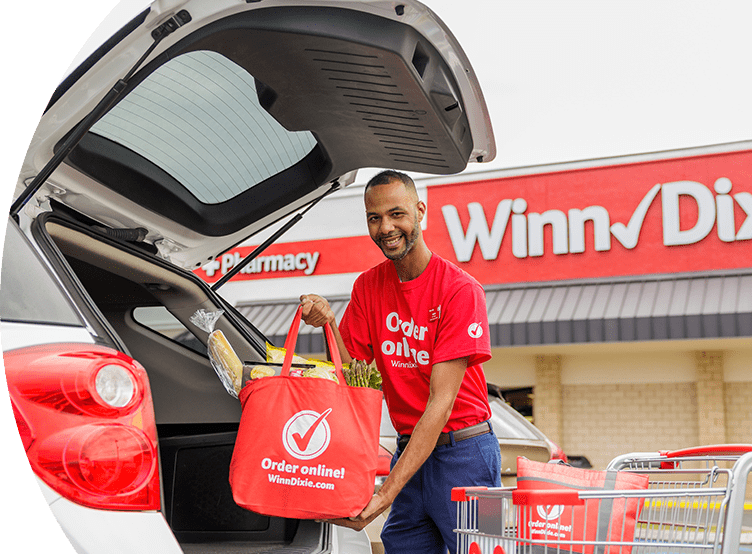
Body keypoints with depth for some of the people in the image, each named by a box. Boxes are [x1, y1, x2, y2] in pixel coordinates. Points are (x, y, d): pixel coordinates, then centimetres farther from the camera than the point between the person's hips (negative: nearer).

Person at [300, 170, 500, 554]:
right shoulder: (367, 287, 5)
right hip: (409, 450, 5)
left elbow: (441, 402, -19)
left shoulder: (460, 290, -13)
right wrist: (329, 324, -14)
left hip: (463, 452, -5)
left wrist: (387, 491, -25)